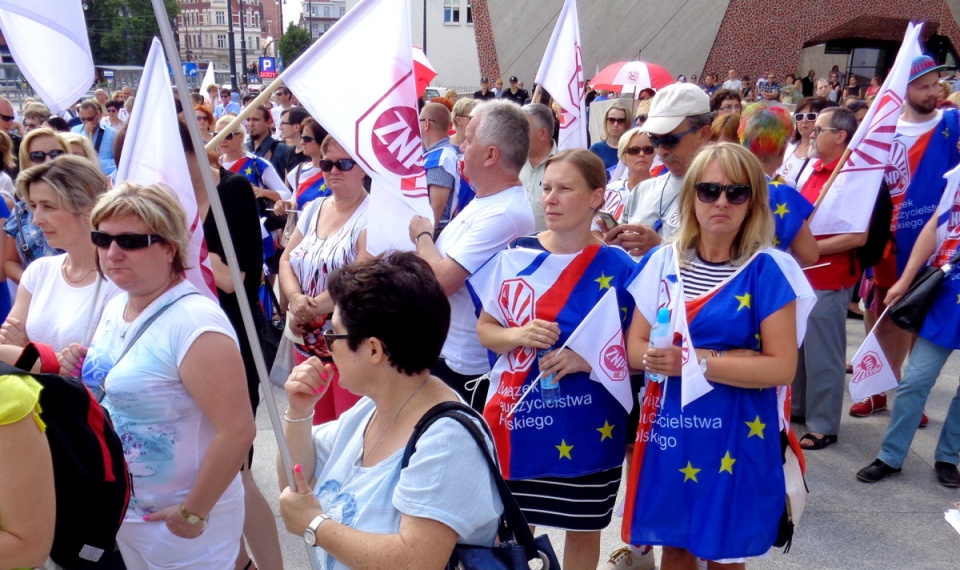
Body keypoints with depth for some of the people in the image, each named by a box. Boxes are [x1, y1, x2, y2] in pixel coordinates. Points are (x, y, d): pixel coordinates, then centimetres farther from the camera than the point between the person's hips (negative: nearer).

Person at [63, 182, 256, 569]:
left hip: (174, 520, -8)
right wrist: (81, 373, -3)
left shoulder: (194, 323, -25)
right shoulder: (115, 306, 2)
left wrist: (192, 514, -19)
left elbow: (237, 432, -28)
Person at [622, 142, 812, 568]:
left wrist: (697, 362, -22)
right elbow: (635, 348, 0)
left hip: (736, 436, -3)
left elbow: (782, 367, -14)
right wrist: (705, 358, -16)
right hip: (669, 430, 3)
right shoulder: (662, 262, 1)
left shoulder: (767, 270, -10)